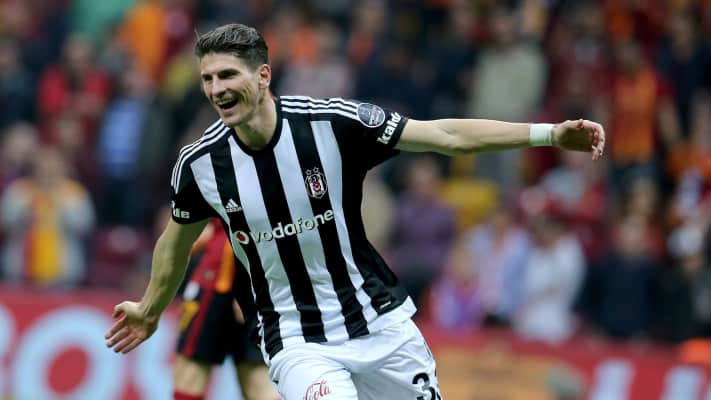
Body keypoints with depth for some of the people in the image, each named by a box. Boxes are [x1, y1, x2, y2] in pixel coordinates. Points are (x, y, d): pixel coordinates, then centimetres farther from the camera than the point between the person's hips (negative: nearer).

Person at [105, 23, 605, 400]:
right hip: (297, 341, 0)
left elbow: (448, 135, -12)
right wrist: (151, 309, 27)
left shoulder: (333, 122, -16)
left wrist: (550, 133, -18)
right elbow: (178, 240, 12)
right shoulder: (200, 164, -9)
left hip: (381, 321, 1)